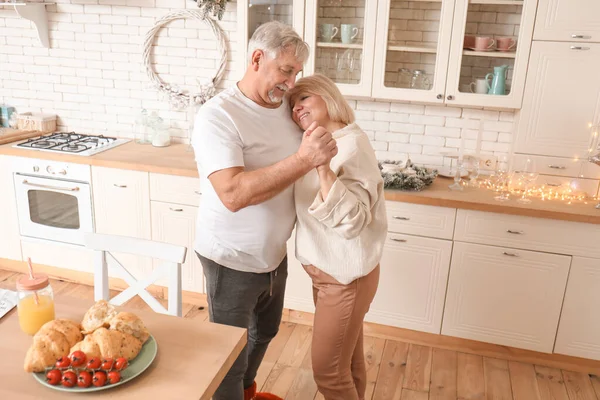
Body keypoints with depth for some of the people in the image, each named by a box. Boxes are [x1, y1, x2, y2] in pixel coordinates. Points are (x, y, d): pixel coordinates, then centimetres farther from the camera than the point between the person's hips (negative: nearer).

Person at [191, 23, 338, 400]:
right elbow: (233, 193, -36)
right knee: (230, 355, 11)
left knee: (265, 333, 29)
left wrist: (323, 122, -5)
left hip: (274, 253, 8)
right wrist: (304, 159, -39)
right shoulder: (217, 116, -23)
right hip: (232, 260, -8)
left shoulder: (287, 106, -2)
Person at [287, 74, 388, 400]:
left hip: (345, 274, -8)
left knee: (328, 371, 4)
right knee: (347, 361, 22)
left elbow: (350, 222, -29)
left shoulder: (351, 145, -21)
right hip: (330, 270, 8)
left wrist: (323, 168, -38)